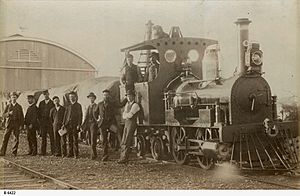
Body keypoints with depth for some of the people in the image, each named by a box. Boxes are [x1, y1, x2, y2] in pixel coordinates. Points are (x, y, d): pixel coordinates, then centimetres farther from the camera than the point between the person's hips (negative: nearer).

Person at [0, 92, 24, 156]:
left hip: (16, 124, 0)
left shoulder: (19, 107, 9)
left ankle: (14, 152, 4)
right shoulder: (8, 106, 11)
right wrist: (9, 113, -15)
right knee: (5, 138, -4)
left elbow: (22, 117, 7)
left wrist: (21, 125, -3)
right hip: (9, 124, 0)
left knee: (16, 139, -2)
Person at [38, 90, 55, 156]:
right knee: (43, 138, 5)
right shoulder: (41, 103, 14)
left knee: (52, 137, -4)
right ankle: (43, 152, 9)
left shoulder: (52, 103, 2)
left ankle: (53, 152, -1)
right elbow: (39, 113, 14)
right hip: (43, 122, 4)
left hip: (50, 122, -4)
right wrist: (40, 121, 4)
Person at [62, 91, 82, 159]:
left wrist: (79, 124, -11)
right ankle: (70, 153, 12)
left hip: (75, 124, -5)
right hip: (68, 124, 5)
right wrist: (63, 124, 7)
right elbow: (65, 115, 16)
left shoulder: (78, 105, 2)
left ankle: (76, 154, -2)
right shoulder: (68, 106, 16)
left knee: (75, 140, -5)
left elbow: (80, 115, -3)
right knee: (69, 139, 6)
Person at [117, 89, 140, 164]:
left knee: (127, 142, -9)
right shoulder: (127, 104, 18)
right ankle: (122, 157, 7)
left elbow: (130, 115, -15)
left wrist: (126, 114, 2)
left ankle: (125, 158, -5)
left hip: (132, 123, -8)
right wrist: (127, 115, -5)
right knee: (123, 142, 4)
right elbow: (124, 116, 13)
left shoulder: (135, 105, -7)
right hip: (126, 123, 8)